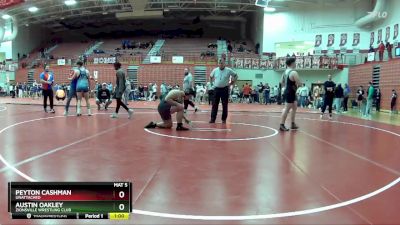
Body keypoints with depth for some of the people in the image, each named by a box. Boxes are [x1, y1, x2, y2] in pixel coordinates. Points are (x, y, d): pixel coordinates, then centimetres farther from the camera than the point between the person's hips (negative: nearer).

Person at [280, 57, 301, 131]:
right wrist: (296, 84, 0)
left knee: (294, 108, 18)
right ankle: (282, 125, 3)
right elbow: (300, 84, -20)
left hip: (288, 92, 10)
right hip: (290, 93, -10)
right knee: (287, 109, -3)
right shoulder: (294, 72, -19)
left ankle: (293, 124, 25)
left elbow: (281, 82, 16)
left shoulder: (285, 72, 8)